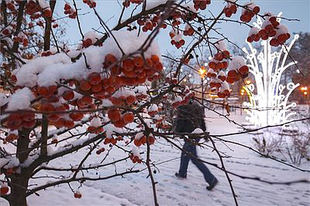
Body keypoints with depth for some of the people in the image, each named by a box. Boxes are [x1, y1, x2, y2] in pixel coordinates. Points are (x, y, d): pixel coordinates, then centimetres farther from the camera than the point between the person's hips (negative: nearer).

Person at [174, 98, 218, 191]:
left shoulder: (182, 109, -16)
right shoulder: (197, 106, 5)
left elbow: (179, 123, -14)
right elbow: (202, 120, 11)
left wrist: (176, 131, 7)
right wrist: (204, 131, 19)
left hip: (189, 136, -8)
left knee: (194, 159, -1)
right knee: (185, 153, 25)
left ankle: (211, 179, -3)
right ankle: (182, 173, 39)